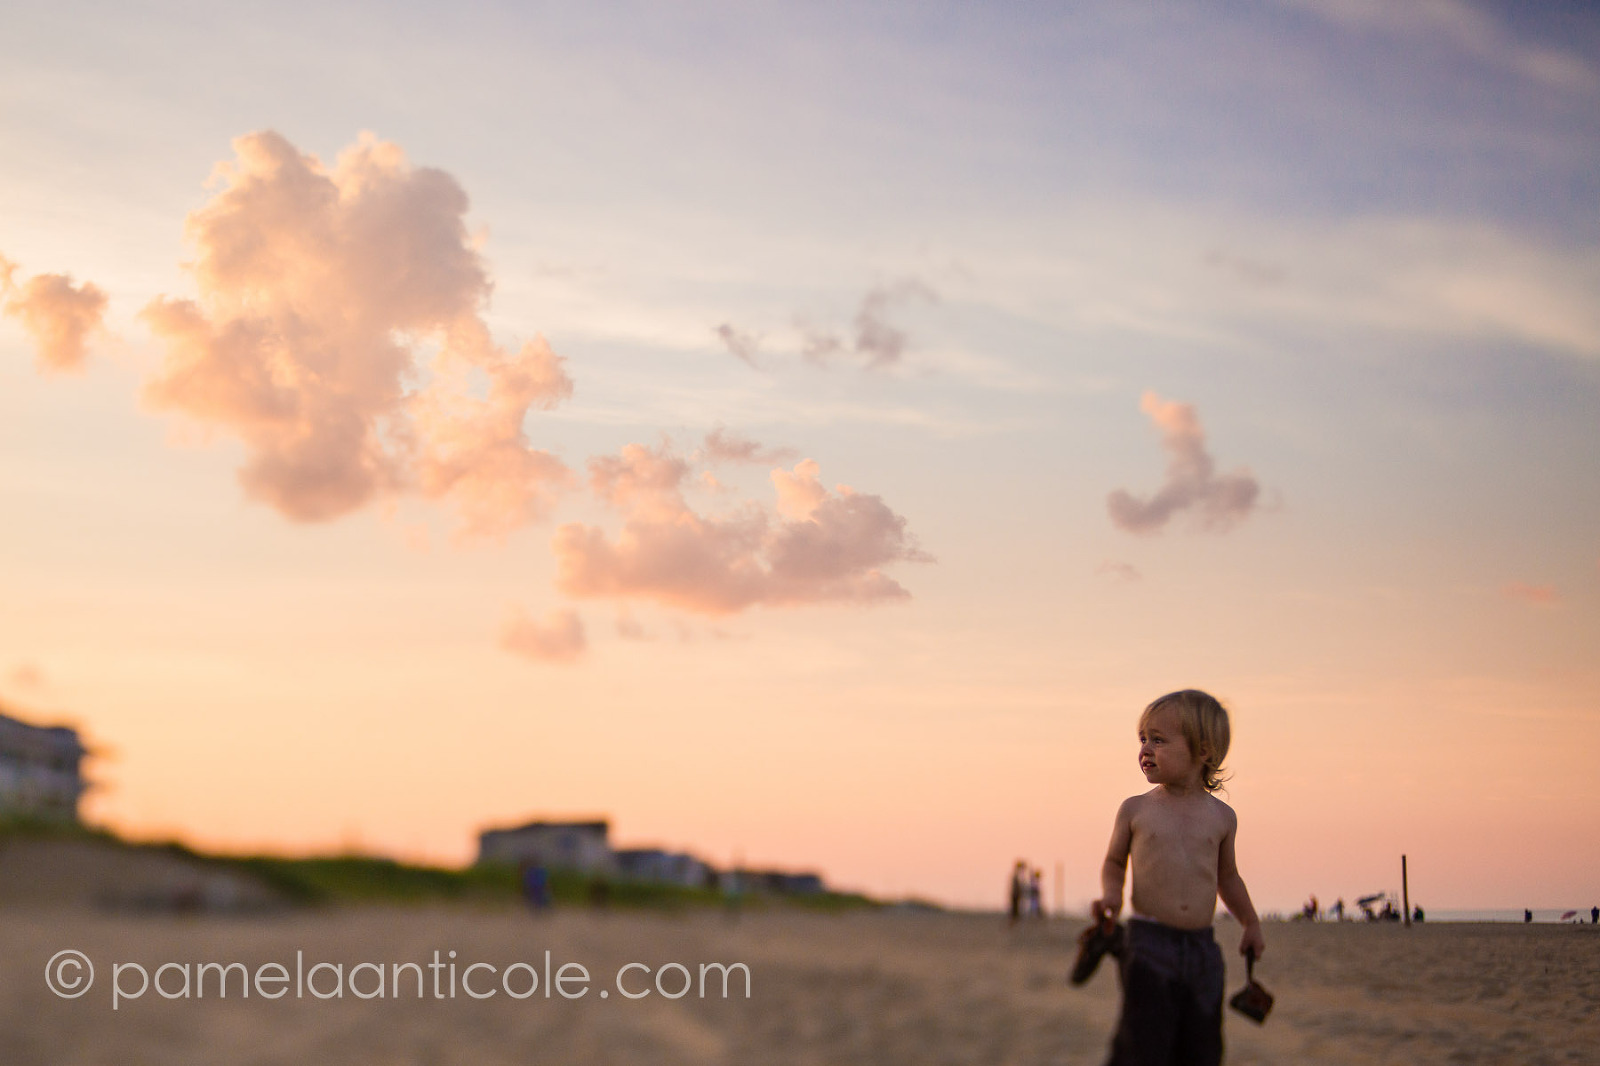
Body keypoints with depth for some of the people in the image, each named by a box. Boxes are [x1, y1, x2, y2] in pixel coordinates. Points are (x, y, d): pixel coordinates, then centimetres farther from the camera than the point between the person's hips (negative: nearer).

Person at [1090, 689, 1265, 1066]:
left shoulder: (1221, 817, 7)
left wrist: (1251, 924, 21)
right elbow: (1115, 862, 14)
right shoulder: (1135, 810, 2)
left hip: (1202, 949, 3)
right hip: (1149, 942, -3)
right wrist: (1111, 894, -6)